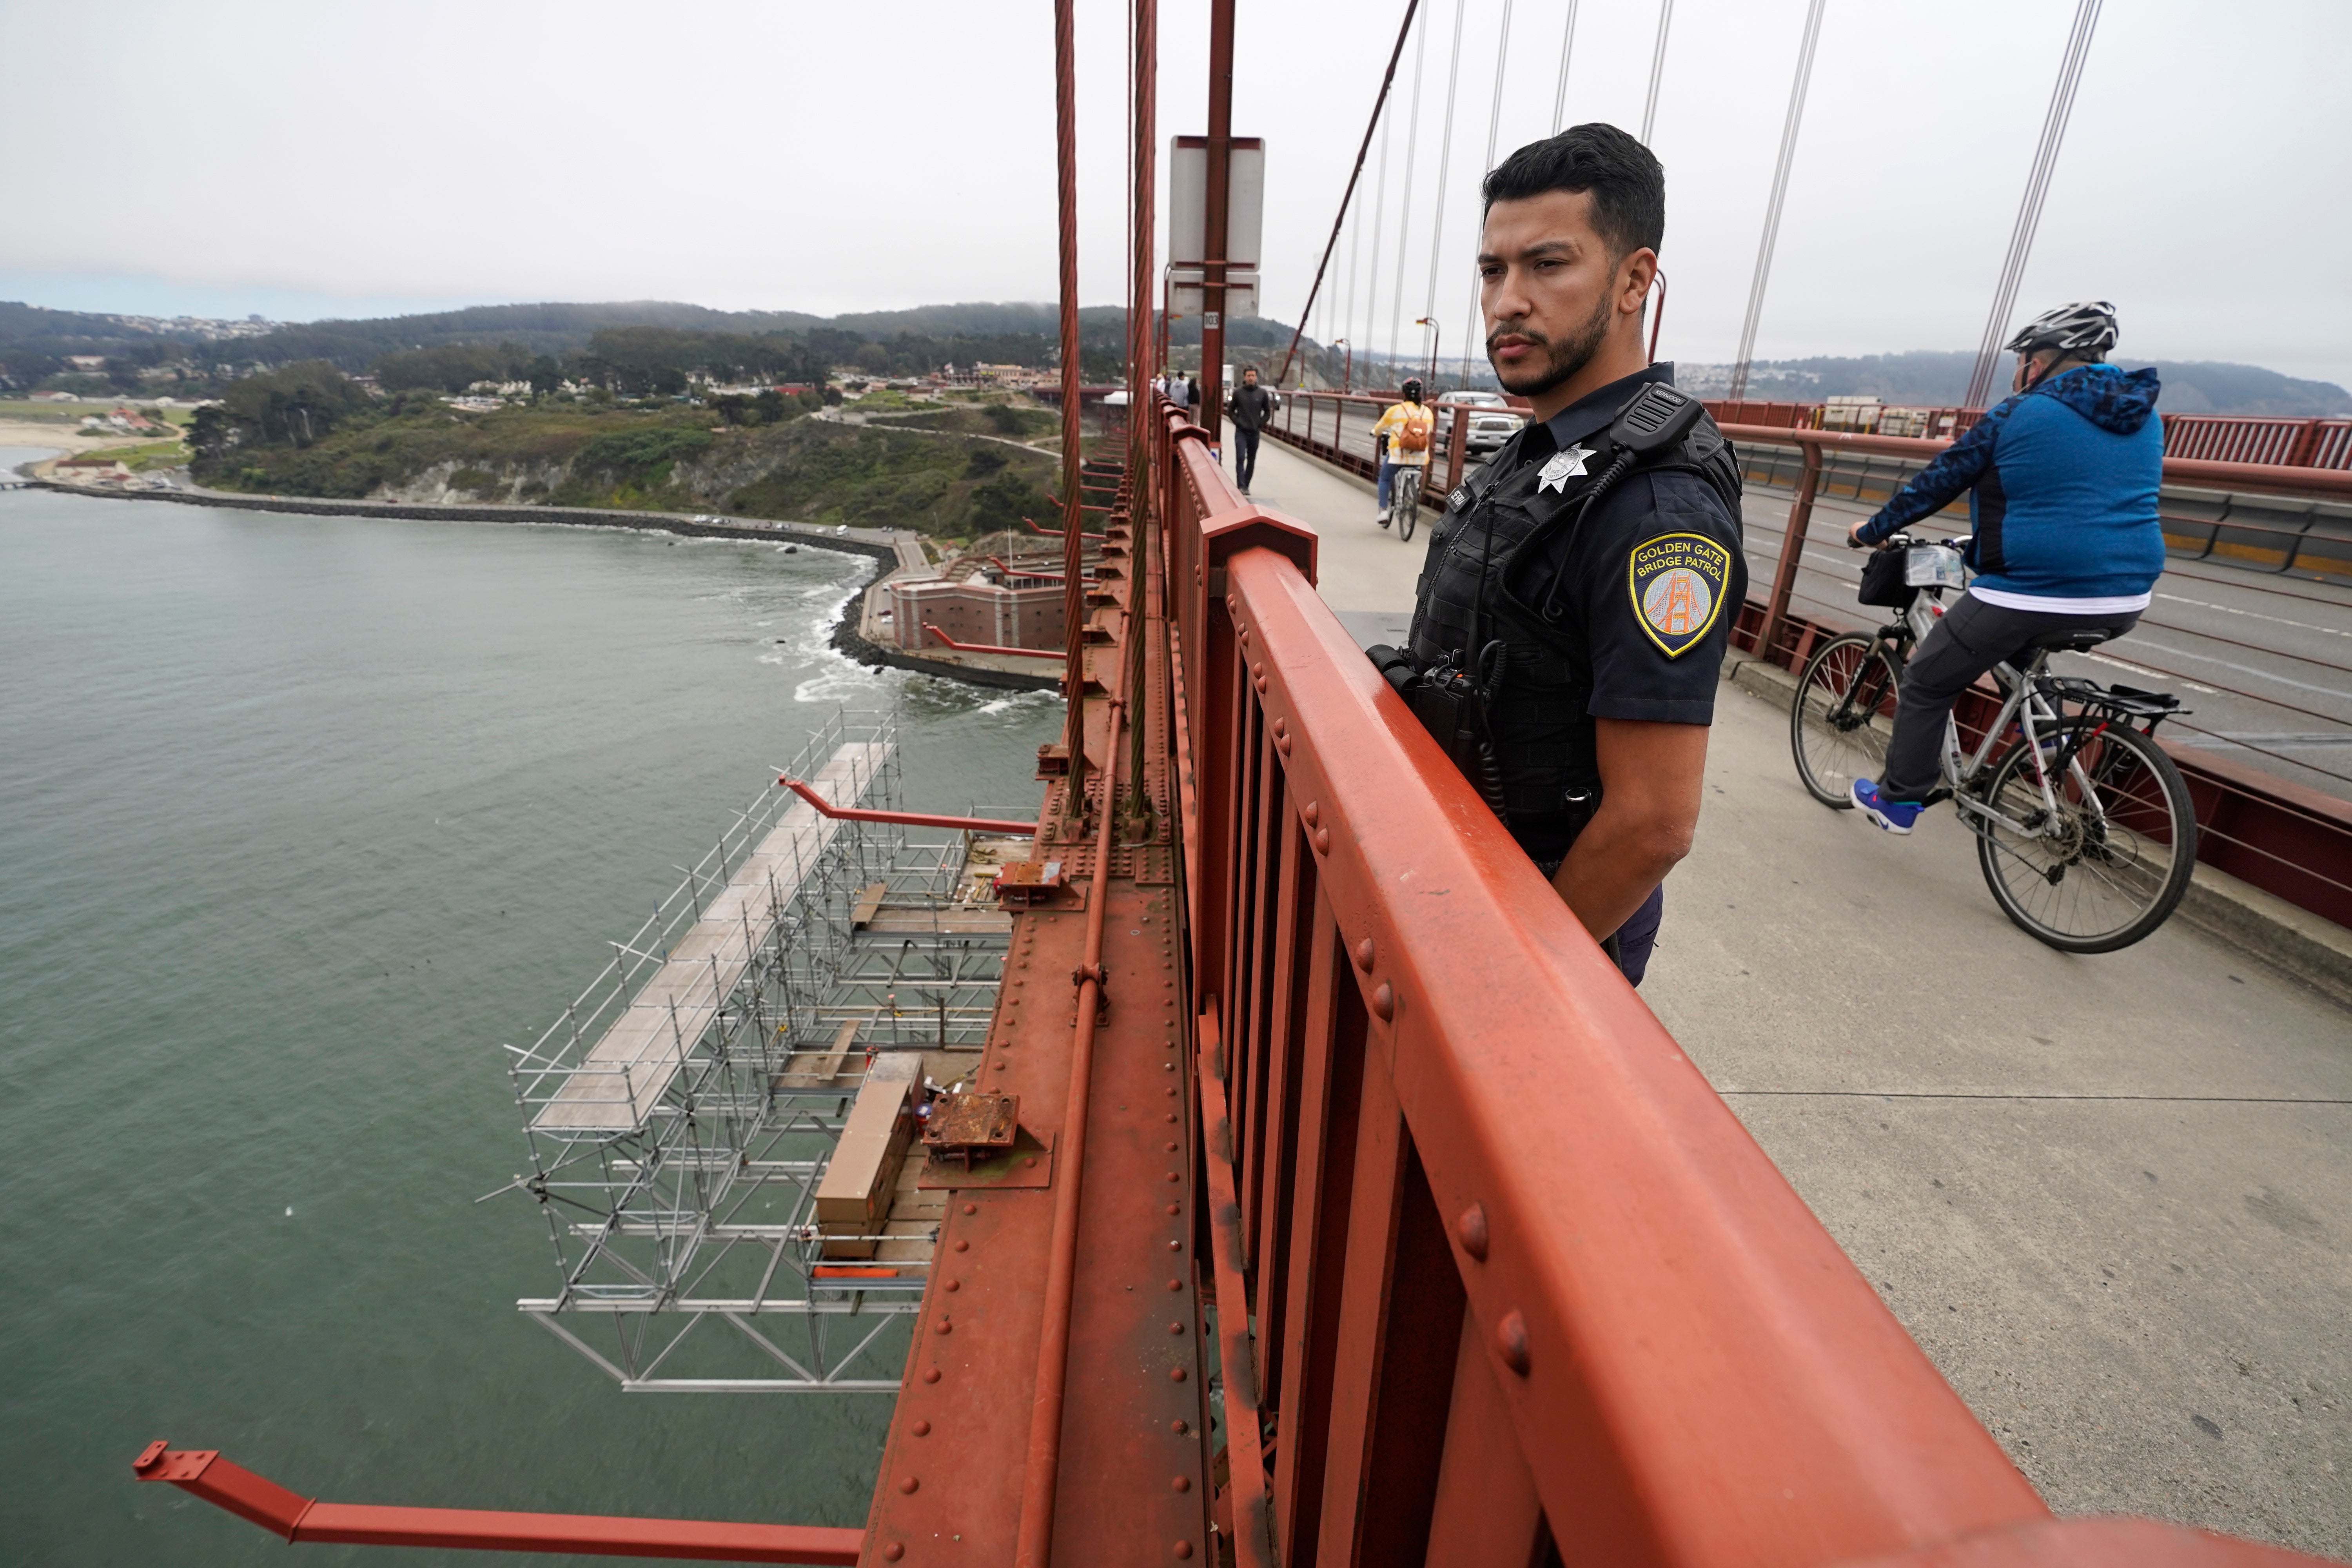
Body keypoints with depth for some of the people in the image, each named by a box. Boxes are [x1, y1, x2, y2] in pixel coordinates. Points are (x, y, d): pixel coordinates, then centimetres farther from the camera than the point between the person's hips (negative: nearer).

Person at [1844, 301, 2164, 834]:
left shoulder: (2016, 418, -5)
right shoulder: (2144, 419, 15)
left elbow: (1934, 485, 0)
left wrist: (1872, 530, 15)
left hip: (2029, 593, -7)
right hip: (2124, 602, 7)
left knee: (1927, 685, 9)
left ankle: (1897, 801, 16)